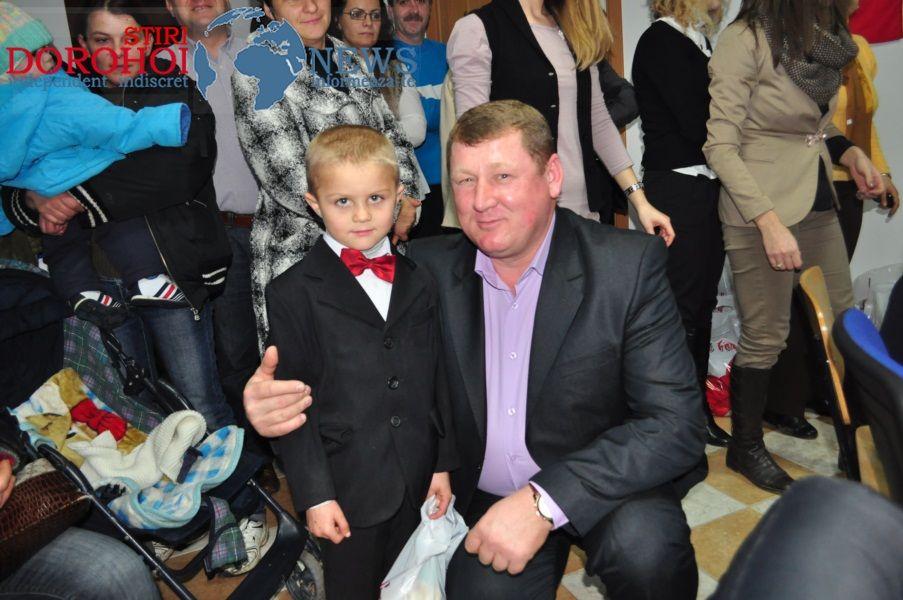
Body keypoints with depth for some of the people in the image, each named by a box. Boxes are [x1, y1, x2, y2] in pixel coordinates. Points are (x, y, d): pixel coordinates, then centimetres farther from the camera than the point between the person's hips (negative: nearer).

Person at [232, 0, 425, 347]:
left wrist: (406, 196, -4)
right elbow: (291, 181, -16)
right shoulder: (257, 72, -8)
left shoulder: (350, 59, 13)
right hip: (302, 255, -5)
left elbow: (391, 134, 16)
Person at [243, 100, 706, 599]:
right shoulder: (431, 267, -5)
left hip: (607, 484, -2)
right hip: (485, 499, 3)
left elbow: (677, 424, -18)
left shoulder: (629, 264, -14)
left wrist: (544, 501, -29)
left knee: (641, 548, -29)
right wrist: (280, 399, -21)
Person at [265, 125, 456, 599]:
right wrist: (314, 493, -10)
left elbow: (436, 378, 6)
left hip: (417, 483, 4)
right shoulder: (293, 294, -9)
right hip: (348, 488, -3)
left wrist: (443, 463, 6)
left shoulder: (418, 283, 3)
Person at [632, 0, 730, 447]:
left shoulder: (696, 42, 17)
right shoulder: (661, 41, -9)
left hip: (707, 187, 9)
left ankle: (697, 408, 25)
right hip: (677, 189, -9)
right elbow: (698, 124, -17)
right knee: (681, 307, -3)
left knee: (702, 304, 12)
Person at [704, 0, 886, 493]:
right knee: (765, 337, 2)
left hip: (818, 205, 8)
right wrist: (770, 223, -21)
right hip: (762, 211, -8)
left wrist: (849, 152, 1)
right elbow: (720, 146, -16)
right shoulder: (744, 41, -12)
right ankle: (745, 447, 22)